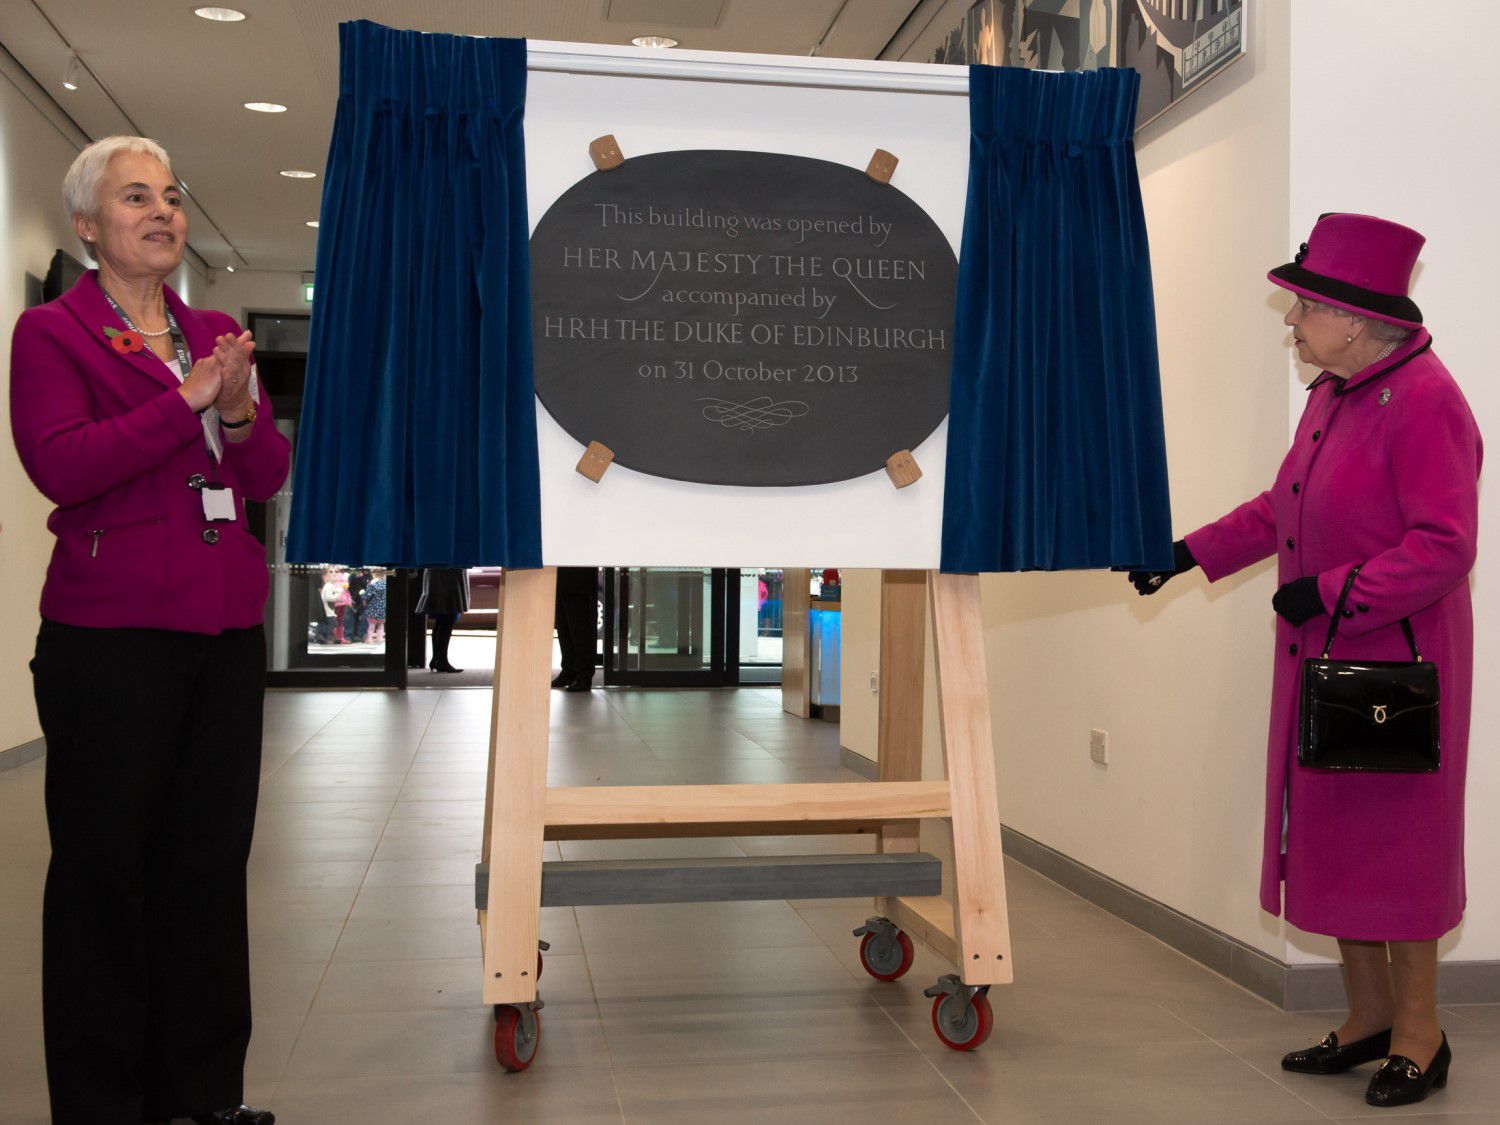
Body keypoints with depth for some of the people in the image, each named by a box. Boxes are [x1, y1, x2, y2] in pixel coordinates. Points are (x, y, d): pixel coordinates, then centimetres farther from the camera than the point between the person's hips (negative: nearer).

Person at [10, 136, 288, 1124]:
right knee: (107, 867, 3)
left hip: (227, 634, 5)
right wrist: (186, 402, -18)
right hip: (110, 636, -5)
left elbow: (271, 476, 10)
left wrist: (242, 416, -10)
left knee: (212, 861, 9)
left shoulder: (218, 335, 15)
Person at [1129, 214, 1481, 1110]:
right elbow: (1280, 509, 18)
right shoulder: (1331, 396, 10)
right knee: (1331, 835, 14)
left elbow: (1445, 546, -24)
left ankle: (1419, 1031, 20)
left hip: (1395, 663, -9)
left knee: (1395, 840, 3)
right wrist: (1188, 554, 14)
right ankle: (1369, 1017, 28)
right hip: (1320, 662, 9)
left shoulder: (1424, 403, -19)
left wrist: (1332, 591, -24)